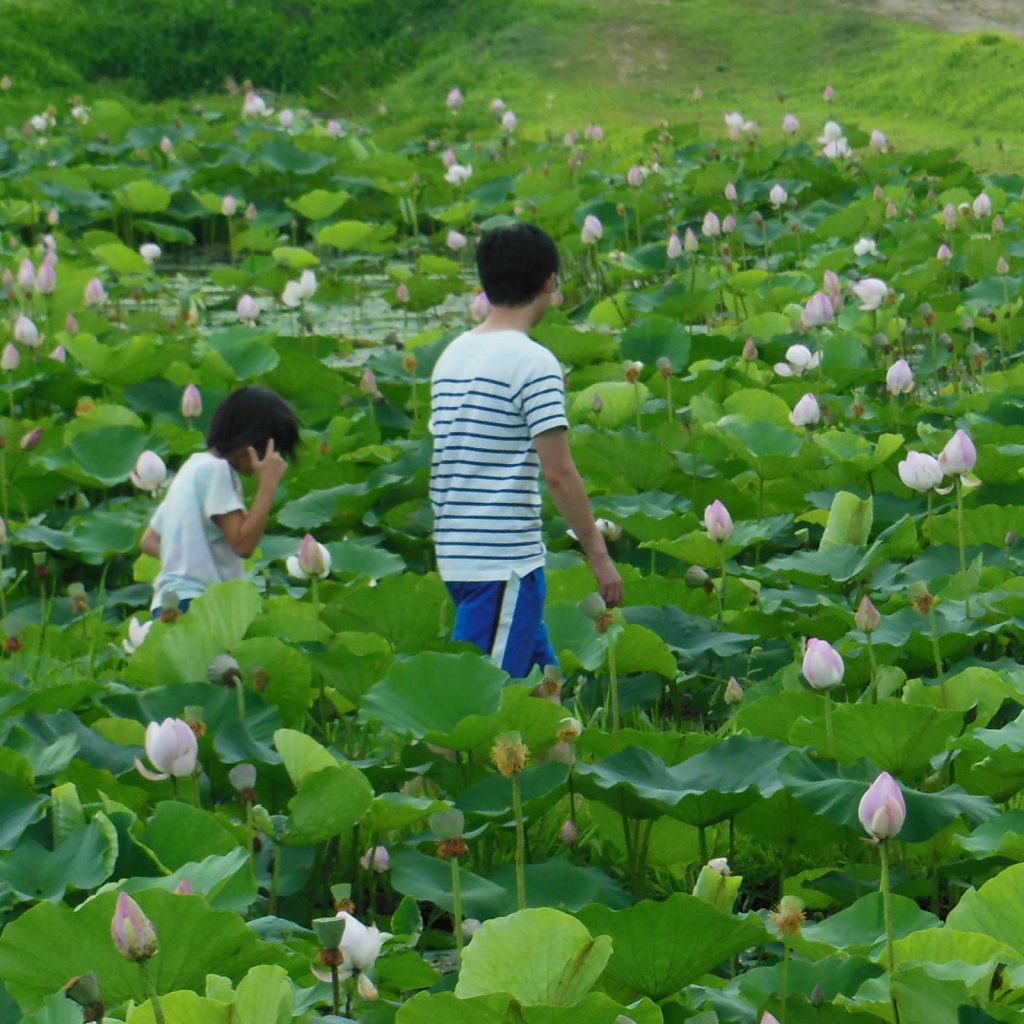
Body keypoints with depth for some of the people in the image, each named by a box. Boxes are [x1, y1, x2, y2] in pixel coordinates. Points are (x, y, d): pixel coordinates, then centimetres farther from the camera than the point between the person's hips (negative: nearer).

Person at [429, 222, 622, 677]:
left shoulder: (451, 356, 11)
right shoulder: (533, 362, -12)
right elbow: (558, 474, -16)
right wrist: (598, 554, -9)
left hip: (455, 551, 8)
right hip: (507, 559, -8)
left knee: (541, 672, 15)